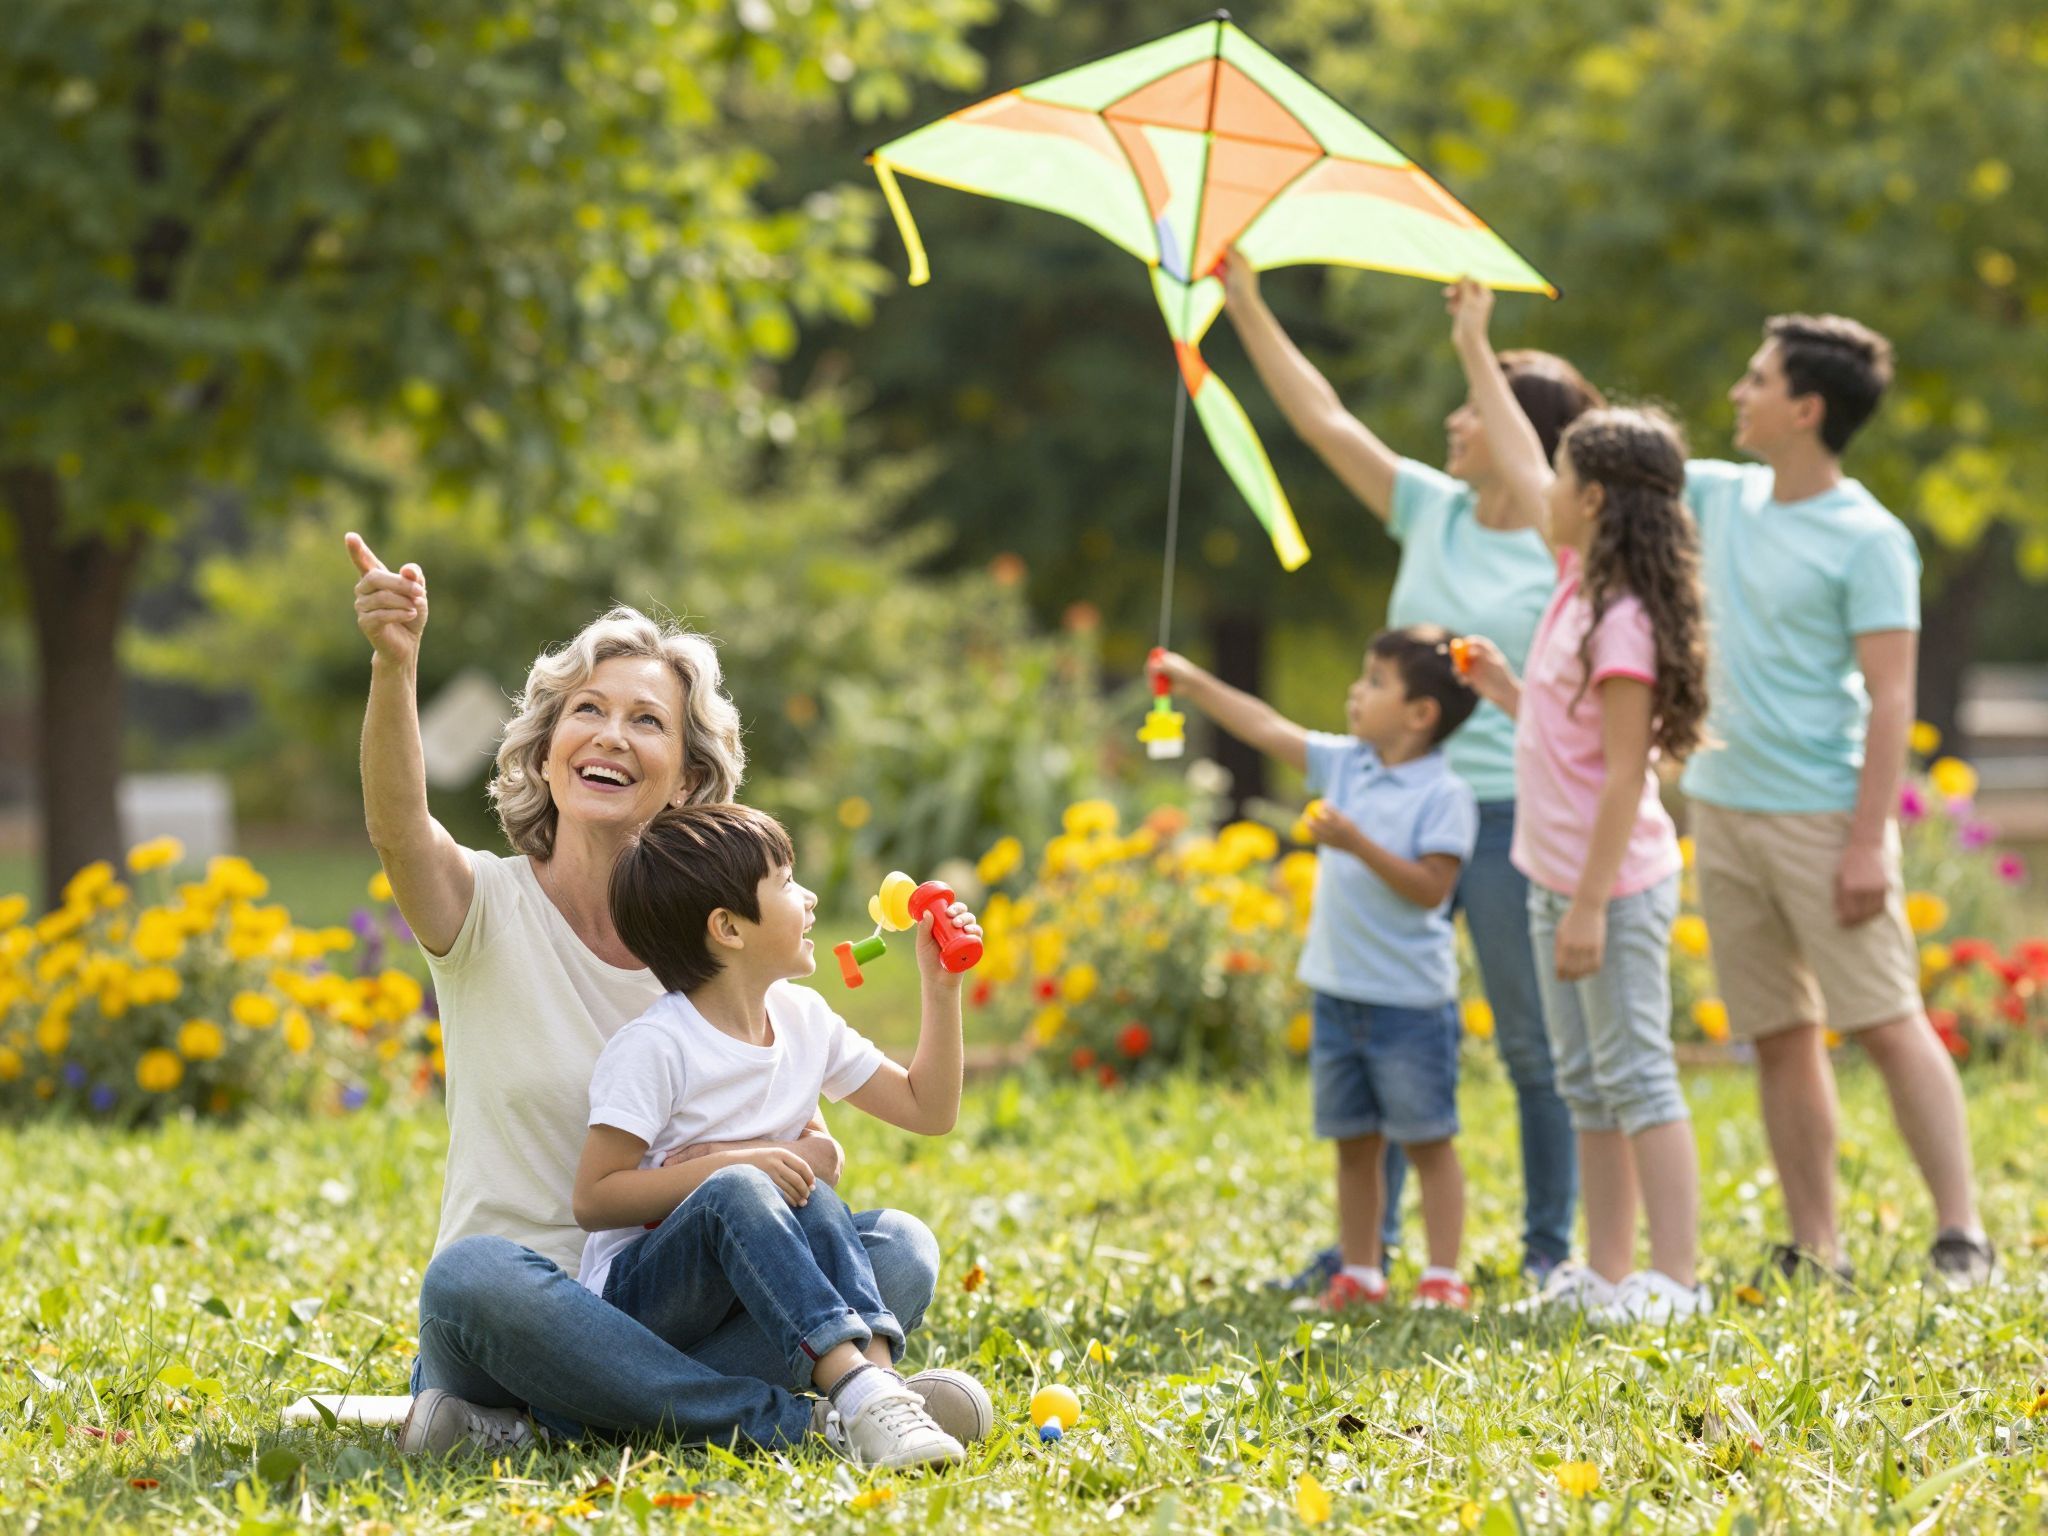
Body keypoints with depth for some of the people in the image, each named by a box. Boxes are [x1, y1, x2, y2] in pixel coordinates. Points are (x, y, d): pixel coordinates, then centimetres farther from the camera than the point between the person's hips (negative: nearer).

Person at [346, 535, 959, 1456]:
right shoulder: (486, 908, -3)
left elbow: (815, 1149, 7)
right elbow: (398, 827, -26)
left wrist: (797, 1164, -19)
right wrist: (394, 665, -45)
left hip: (670, 1301, 4)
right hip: (519, 1313, -4)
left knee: (899, 1250, -19)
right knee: (474, 1278, -39)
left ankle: (556, 1421, -26)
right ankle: (791, 1419, -26)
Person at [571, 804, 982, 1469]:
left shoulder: (803, 1019, 8)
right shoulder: (655, 1047, -15)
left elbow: (928, 1109, 16)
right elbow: (593, 1200, -19)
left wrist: (941, 990, 6)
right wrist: (729, 1165, -26)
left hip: (739, 1303, 7)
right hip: (633, 1293, -6)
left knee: (817, 1202, -22)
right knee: (735, 1191, -33)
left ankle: (878, 1376, -42)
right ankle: (853, 1389, -49)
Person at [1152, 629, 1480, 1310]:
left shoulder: (1445, 795, -13)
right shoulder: (1345, 765, 7)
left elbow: (1431, 888, -20)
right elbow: (1268, 730, 10)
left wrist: (1358, 844, -26)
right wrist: (1193, 682, 7)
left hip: (1410, 1003, -7)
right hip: (1337, 993, 7)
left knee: (1427, 1141, 1)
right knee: (1354, 1143, 12)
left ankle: (1443, 1277, 5)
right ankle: (1359, 1273, 20)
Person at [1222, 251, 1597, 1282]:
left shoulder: (1570, 558, -6)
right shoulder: (1430, 511, 8)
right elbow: (1325, 420, 8)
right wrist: (1244, 305, 6)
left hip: (1511, 812, -5)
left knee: (1533, 1042, 2)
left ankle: (1551, 1249, 11)